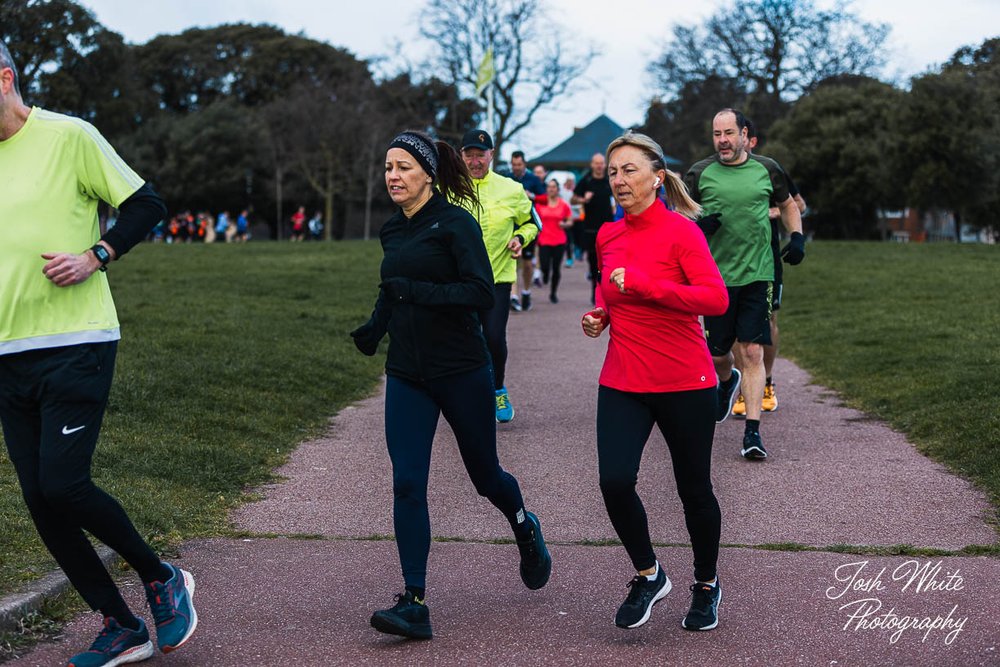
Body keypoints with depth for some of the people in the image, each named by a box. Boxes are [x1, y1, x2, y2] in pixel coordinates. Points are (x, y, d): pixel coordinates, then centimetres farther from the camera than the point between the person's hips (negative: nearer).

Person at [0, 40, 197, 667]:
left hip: (75, 345, -6)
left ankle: (163, 578, 10)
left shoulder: (68, 136, -4)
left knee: (62, 484, -15)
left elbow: (148, 205, -2)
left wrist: (96, 256, -14)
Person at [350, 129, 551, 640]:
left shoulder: (455, 223, -10)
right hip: (406, 375, 5)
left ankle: (525, 530, 45)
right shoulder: (392, 230, 10)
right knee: (407, 484, -7)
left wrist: (417, 291, -26)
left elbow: (482, 293, -20)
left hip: (462, 371, -5)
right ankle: (414, 606, -5)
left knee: (485, 474, 11)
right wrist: (375, 326, 7)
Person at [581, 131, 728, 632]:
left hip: (684, 382, -4)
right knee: (615, 482, -14)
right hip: (623, 381, 4)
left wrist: (643, 284, -26)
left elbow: (716, 298, -22)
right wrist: (600, 315, 5)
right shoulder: (608, 237, 8)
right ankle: (648, 575, 11)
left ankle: (706, 585, 33)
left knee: (694, 490, 8)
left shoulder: (680, 231, -10)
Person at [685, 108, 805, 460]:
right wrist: (698, 225, -13)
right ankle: (728, 381, 46)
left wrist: (797, 237, 7)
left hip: (757, 275, 0)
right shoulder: (699, 173, 1)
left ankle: (753, 431, -5)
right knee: (718, 353, 10)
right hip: (715, 276, 1)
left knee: (752, 352, -7)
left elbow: (788, 204, 22)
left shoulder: (767, 169, 5)